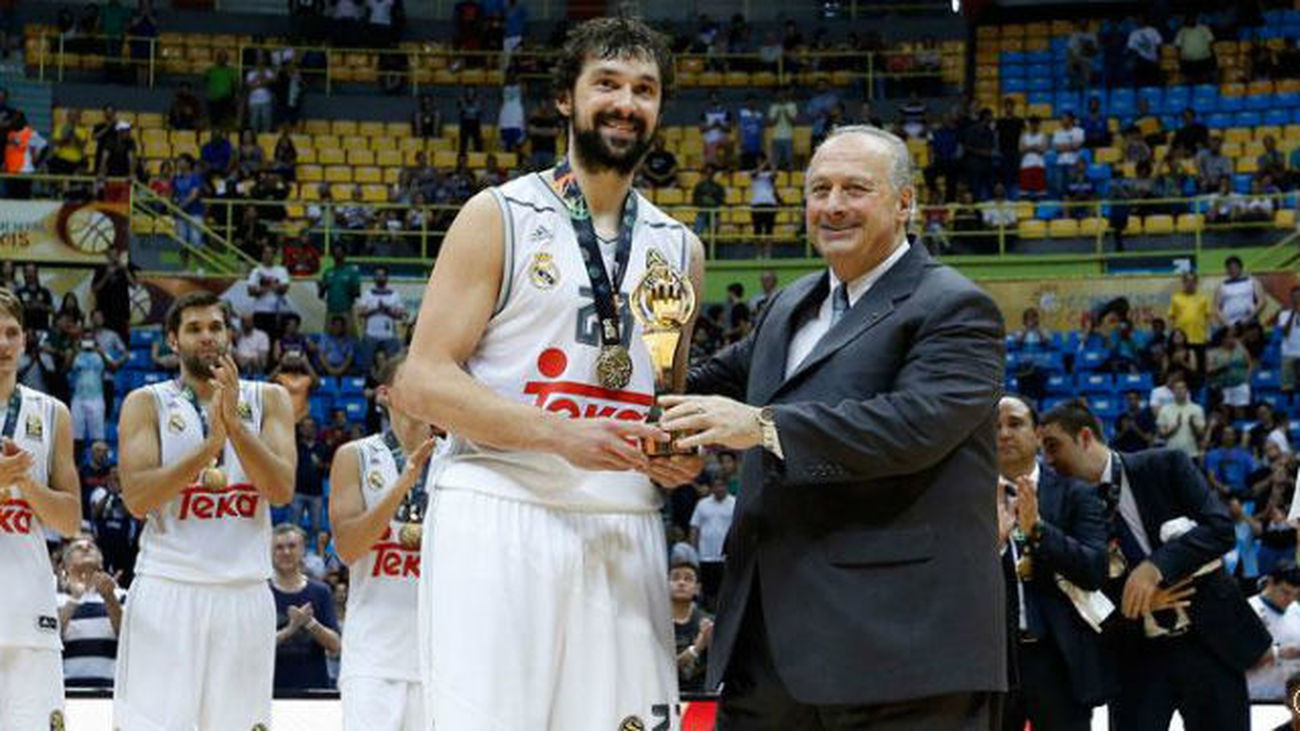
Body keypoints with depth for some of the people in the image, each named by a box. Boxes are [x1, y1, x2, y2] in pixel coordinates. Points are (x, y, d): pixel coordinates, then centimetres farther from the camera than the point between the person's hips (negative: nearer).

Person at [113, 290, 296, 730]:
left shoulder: (267, 400, 11)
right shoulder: (147, 404, 5)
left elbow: (281, 490, -3)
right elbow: (137, 498, -8)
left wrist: (233, 421, -13)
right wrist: (209, 445, -16)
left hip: (245, 592, 2)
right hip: (167, 591, -2)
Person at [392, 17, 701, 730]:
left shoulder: (679, 248, 16)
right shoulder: (499, 217, 1)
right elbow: (422, 382, -6)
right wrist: (561, 435, -18)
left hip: (624, 530, 5)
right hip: (498, 517, -5)